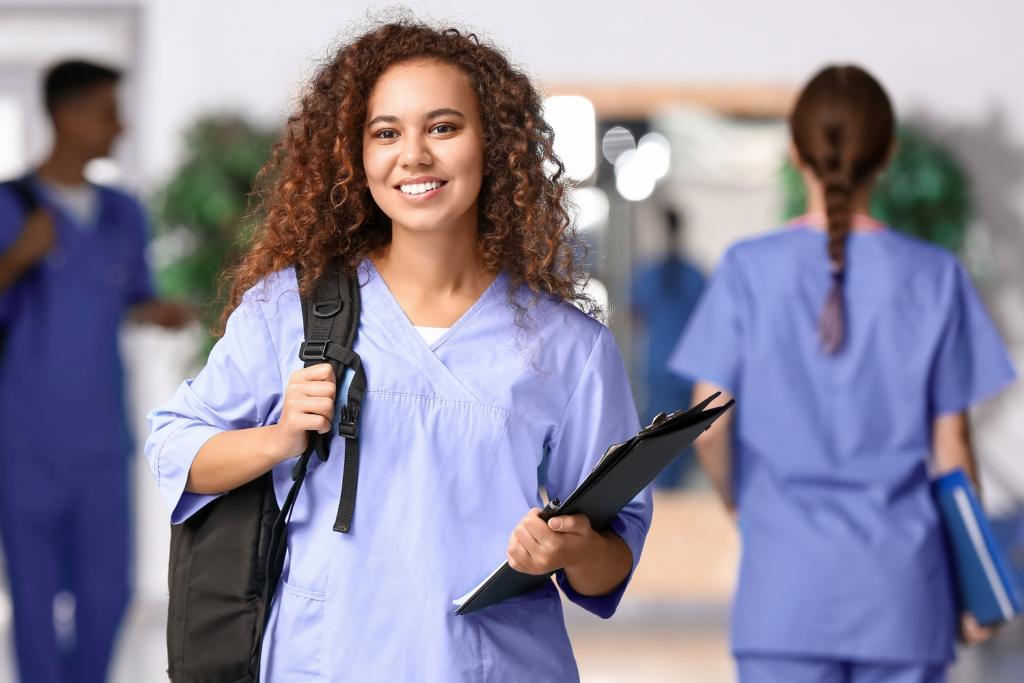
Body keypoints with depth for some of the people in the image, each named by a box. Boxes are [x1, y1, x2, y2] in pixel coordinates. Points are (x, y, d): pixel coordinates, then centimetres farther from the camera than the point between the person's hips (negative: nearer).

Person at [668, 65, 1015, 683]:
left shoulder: (750, 270, -2)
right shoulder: (934, 278, -1)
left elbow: (708, 424, -5)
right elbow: (950, 444, 1)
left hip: (786, 587, 0)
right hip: (901, 585, 1)